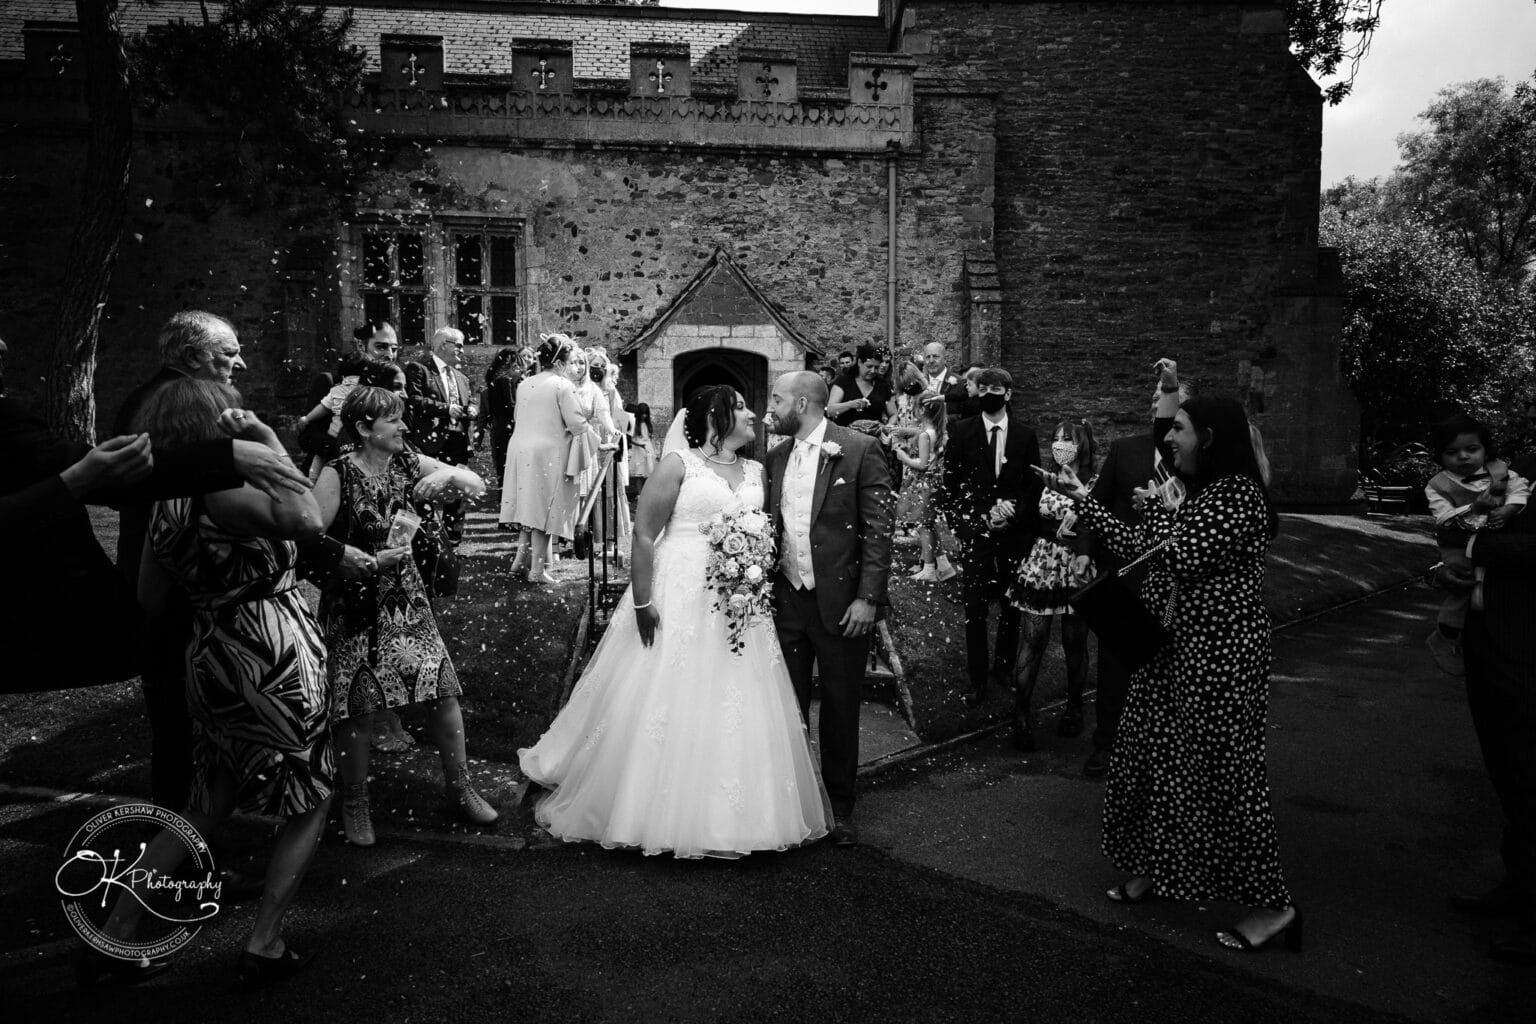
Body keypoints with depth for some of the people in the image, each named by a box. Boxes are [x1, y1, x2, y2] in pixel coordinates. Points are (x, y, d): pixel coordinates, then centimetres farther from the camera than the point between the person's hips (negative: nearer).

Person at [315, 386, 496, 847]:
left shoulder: (408, 463, 0)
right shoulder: (337, 475, -12)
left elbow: (478, 486, 3)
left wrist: (448, 475, -17)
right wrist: (368, 561, -21)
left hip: (406, 597, 4)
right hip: (354, 604, -4)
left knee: (444, 688, 0)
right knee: (358, 705, 0)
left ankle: (459, 787, 19)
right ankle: (354, 804, 22)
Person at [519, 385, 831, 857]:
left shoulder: (756, 472, 12)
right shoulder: (678, 464, -6)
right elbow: (644, 535, -10)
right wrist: (642, 604, -15)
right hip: (680, 600, -5)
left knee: (738, 710, 7)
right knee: (671, 704, 0)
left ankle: (731, 813, 22)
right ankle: (657, 810, 17)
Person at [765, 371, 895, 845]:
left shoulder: (860, 450, -8)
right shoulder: (776, 457, 9)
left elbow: (879, 528, -10)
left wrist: (868, 597, -15)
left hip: (840, 602, -4)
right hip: (787, 598, 5)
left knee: (840, 707, 7)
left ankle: (840, 807, 24)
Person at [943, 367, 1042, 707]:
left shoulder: (1026, 434, 5)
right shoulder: (961, 432, 1)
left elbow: (1034, 485, 5)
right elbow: (950, 484, 0)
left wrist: (1013, 514, -10)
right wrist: (983, 515, -9)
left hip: (1015, 533, 1)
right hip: (975, 533, -1)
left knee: (1011, 605, 9)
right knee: (975, 609, -1)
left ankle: (1004, 667, 28)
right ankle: (977, 679, 10)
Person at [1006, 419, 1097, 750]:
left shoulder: (1095, 486, -6)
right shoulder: (1045, 480, 8)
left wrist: (1084, 555, -29)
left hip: (1076, 568, -3)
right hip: (1041, 565, 3)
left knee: (1074, 642, 7)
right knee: (1031, 641, -2)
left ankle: (1074, 707, 27)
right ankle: (1021, 714, 1)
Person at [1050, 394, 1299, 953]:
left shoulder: (1239, 493, -16)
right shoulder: (1189, 491, 11)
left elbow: (1182, 556, -23)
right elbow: (1138, 548, 12)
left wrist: (1164, 506, -10)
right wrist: (1083, 499, 9)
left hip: (1218, 655, -9)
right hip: (1168, 650, 9)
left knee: (1222, 769, -3)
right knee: (1145, 756, 15)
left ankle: (1271, 904, 10)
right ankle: (1150, 866, 32)